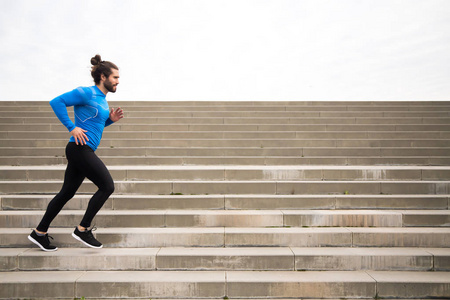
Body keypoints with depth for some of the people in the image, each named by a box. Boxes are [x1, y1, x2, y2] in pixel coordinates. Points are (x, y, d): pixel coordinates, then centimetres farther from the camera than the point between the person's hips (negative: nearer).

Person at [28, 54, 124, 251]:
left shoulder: (102, 99, 17)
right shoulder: (87, 93, -11)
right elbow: (57, 102, -16)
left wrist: (111, 119, 9)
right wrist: (72, 128, -18)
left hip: (85, 152, 10)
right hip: (80, 149, -10)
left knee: (67, 193, 13)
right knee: (107, 186, -8)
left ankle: (39, 233, 23)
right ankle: (82, 229, 1)